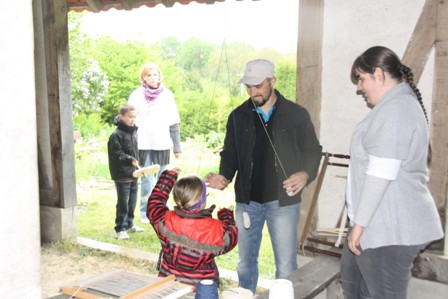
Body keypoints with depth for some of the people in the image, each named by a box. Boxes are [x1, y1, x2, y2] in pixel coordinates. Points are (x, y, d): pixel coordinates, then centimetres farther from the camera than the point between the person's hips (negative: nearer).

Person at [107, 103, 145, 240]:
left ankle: (129, 224, 31)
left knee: (132, 202, 17)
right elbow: (116, 154, -19)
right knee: (123, 203, -2)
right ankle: (120, 229, 7)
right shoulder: (117, 135, -16)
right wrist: (130, 160, -26)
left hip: (133, 174, 8)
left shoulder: (133, 131, 11)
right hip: (122, 175, -8)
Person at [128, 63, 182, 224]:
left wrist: (177, 147, 5)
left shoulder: (167, 94, 5)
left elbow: (174, 123, 7)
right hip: (143, 144, -1)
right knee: (146, 180, 1)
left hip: (162, 144, 2)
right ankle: (145, 213, 12)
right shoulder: (136, 95, 2)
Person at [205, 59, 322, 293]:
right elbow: (230, 153, 10)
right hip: (247, 201, 3)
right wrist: (225, 177, -10)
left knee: (286, 266, 3)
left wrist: (305, 173, -17)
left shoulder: (296, 114, -3)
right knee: (245, 262, 15)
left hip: (283, 202, -2)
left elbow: (313, 150, 2)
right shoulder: (238, 116, 4)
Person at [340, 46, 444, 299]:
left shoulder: (394, 108, -19)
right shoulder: (399, 104, 17)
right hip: (384, 222, 11)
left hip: (390, 228, -11)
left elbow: (381, 174, -24)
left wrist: (359, 222, -18)